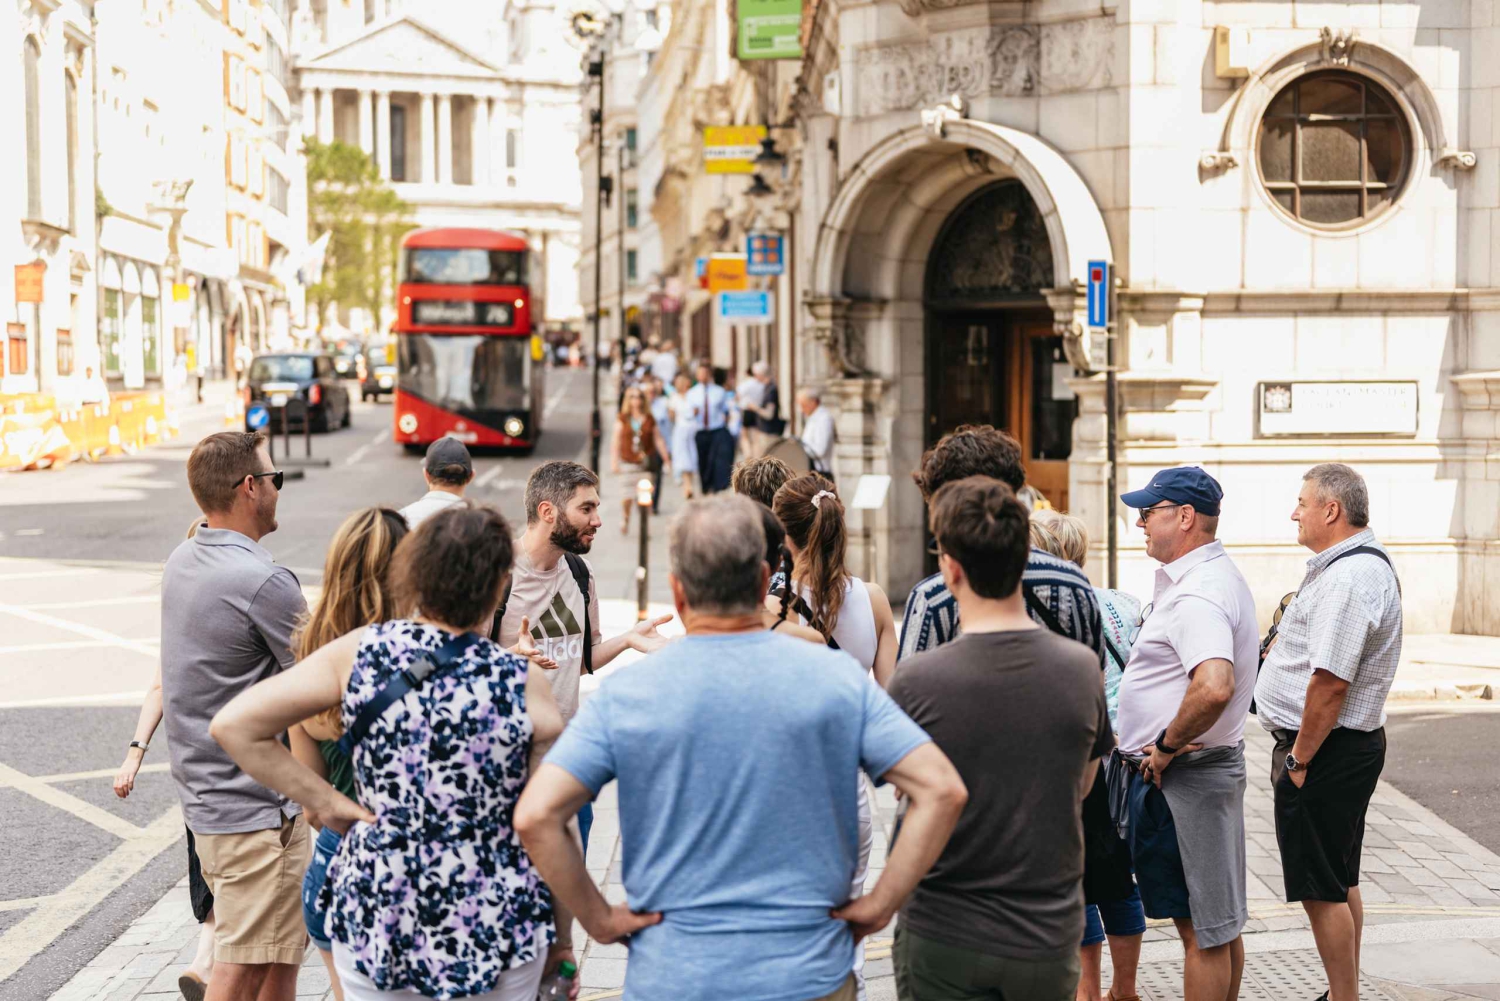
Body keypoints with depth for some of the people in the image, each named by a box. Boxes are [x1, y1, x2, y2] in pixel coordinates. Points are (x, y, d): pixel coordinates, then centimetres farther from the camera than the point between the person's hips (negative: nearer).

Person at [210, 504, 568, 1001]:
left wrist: (326, 803, -3)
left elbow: (233, 725, -8)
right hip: (494, 934, -2)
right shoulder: (523, 684, -13)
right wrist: (560, 940, 6)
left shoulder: (359, 653, -8)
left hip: (373, 918, 2)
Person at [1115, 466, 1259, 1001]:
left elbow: (1214, 687, -38)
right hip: (1217, 764, 11)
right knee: (1219, 923, 18)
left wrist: (1167, 745, -23)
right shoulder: (1219, 576, 13)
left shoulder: (1197, 594, -22)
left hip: (1183, 777, -11)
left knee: (1202, 929, -2)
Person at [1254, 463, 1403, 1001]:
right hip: (1352, 744, 11)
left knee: (1322, 890, -2)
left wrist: (1299, 758, -20)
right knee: (1341, 882, 19)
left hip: (1326, 751, -11)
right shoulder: (1367, 564, 13)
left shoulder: (1348, 577, -22)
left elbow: (1330, 681, -27)